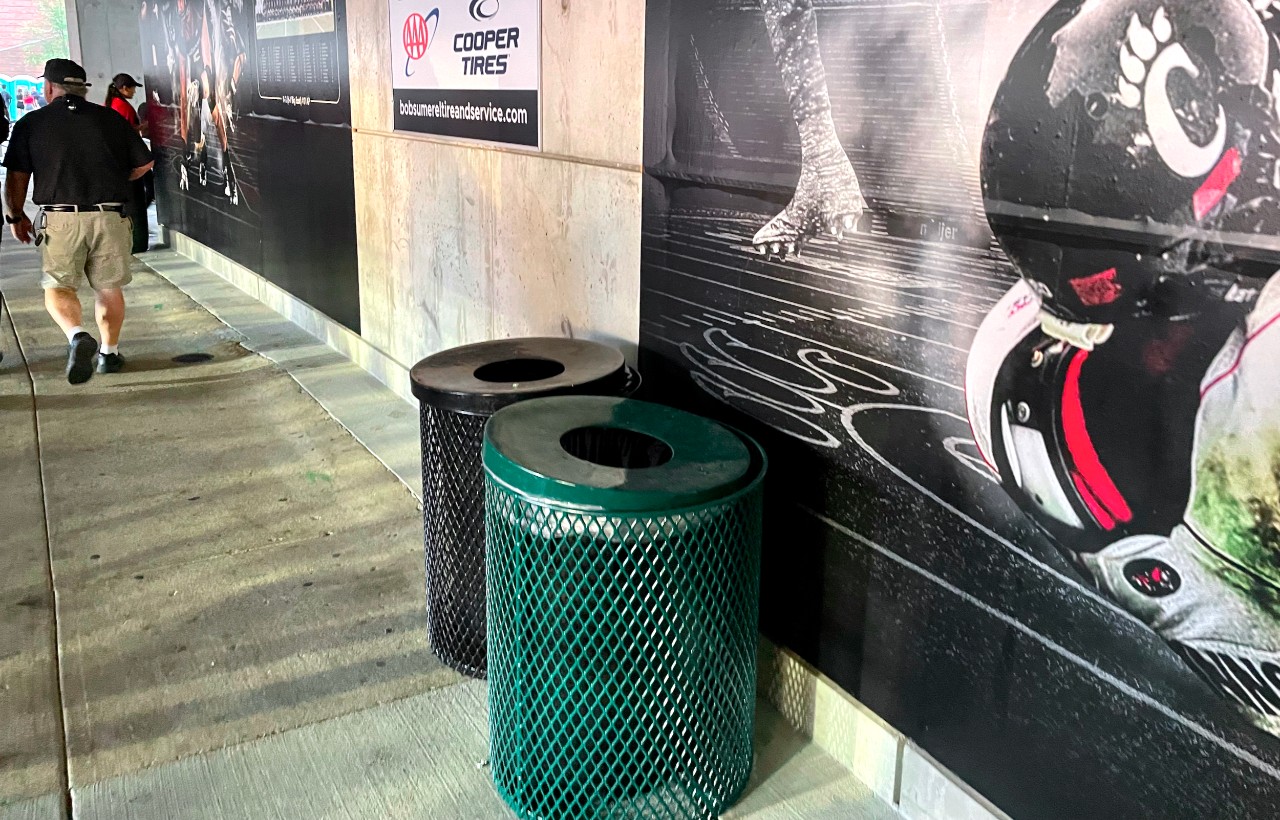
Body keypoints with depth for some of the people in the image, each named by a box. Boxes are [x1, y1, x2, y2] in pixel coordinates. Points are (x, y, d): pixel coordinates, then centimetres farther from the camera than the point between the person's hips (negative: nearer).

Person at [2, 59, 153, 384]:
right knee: (110, 287, 14)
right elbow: (143, 164, 10)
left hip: (60, 219, -1)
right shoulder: (110, 118, 6)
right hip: (110, 216, 2)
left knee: (58, 287, 7)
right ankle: (108, 353, 21)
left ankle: (77, 335, -19)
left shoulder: (31, 123, 3)